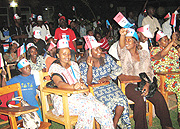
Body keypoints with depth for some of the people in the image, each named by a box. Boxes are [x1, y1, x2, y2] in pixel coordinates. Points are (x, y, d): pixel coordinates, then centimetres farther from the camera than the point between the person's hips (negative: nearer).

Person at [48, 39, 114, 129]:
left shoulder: (74, 64, 19)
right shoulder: (54, 67, -1)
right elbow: (59, 84, -19)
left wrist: (82, 85, -3)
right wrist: (73, 87, -39)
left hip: (80, 95, 6)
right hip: (65, 99, -6)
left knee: (103, 109, -18)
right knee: (88, 106, -33)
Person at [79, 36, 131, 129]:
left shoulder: (106, 58, 6)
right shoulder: (83, 64, -4)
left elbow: (118, 69, 7)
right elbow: (88, 82, -13)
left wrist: (108, 77, -9)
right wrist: (90, 66, -22)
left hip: (109, 85, 4)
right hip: (95, 89, -3)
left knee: (121, 100, -24)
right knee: (110, 102, -29)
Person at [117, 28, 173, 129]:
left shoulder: (144, 54, 13)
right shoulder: (125, 54, 4)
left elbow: (149, 71, 10)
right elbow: (121, 47, -21)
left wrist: (147, 84, -9)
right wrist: (122, 35, -43)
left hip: (144, 83, 3)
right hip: (130, 85, -2)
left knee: (159, 98, -23)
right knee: (140, 100, -32)